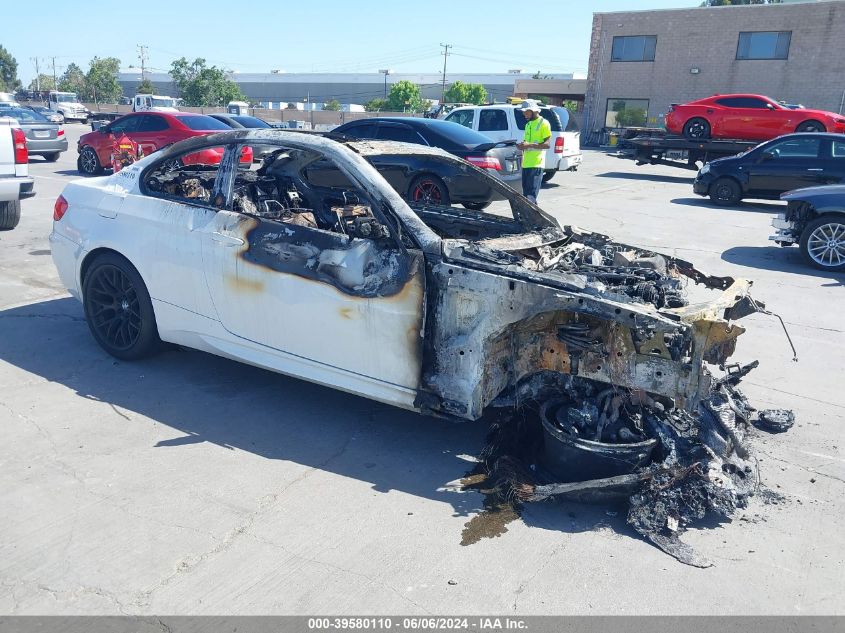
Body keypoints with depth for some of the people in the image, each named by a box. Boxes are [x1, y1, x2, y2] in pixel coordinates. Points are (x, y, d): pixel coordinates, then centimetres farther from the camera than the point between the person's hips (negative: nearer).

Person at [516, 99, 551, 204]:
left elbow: (547, 144, -12)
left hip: (536, 164, -9)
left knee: (531, 195, -13)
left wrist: (529, 145, -21)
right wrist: (522, 145, 6)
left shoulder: (543, 123, -5)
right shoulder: (528, 124, 20)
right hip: (526, 163, 9)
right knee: (525, 193, 10)